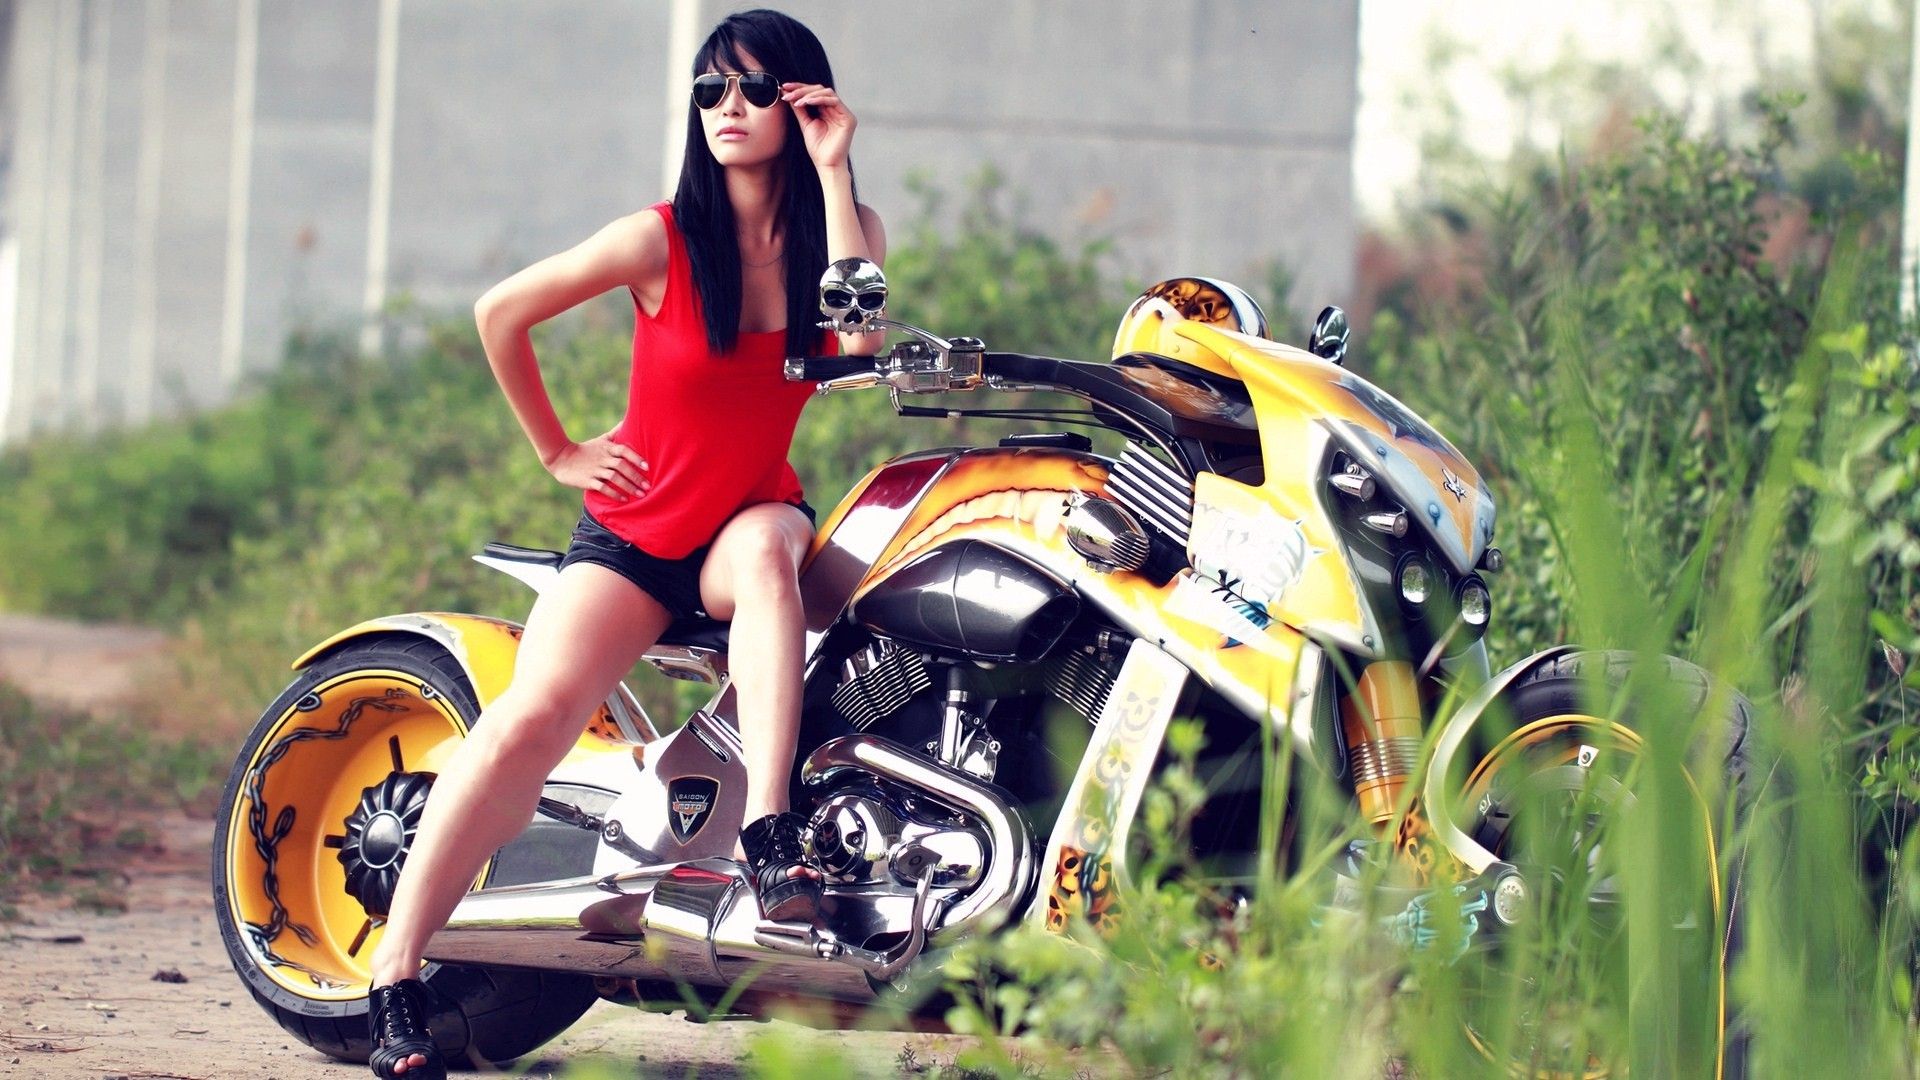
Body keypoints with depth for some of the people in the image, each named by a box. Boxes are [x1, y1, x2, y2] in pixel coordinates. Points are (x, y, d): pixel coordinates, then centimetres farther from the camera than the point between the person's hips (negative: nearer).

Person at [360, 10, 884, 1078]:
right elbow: (501, 313, -1)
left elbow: (860, 343, -20)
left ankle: (771, 833, -44)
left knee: (766, 552, -37)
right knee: (535, 712, -25)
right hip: (635, 531, -2)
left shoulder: (845, 229, 0)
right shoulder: (662, 240, -8)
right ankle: (396, 980, -28)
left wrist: (832, 173, -18)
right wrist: (557, 450, 4)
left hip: (755, 515, 2)